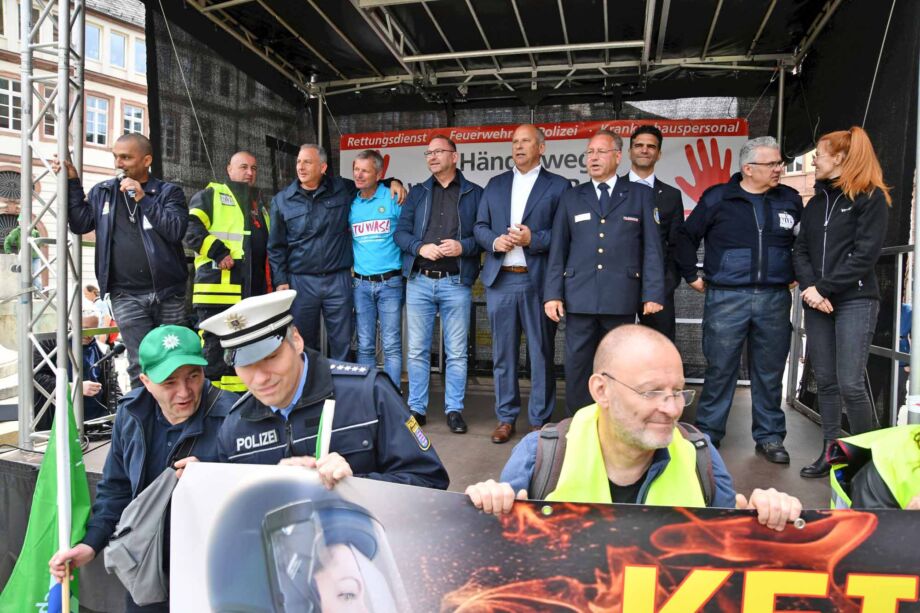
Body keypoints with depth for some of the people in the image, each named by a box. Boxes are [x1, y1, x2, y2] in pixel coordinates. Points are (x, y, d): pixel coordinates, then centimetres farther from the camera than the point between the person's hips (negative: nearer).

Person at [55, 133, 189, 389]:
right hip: (127, 296, 1)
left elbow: (176, 230, -11)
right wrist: (72, 183, 4)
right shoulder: (102, 192, 14)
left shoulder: (169, 192, 4)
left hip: (169, 293, -1)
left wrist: (142, 198, -12)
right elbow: (80, 224, 6)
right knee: (142, 366, -3)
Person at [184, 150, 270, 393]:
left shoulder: (260, 207, 26)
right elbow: (191, 229, -10)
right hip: (218, 290, -7)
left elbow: (267, 248, 32)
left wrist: (268, 283, 22)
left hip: (253, 294, 7)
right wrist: (219, 253, -19)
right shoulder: (210, 195, 5)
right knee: (216, 350, -5)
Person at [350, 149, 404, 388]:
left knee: (392, 346, -1)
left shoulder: (393, 198, -2)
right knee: (365, 346, 8)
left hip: (390, 282, -3)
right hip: (361, 284, 4)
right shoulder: (351, 204, 9)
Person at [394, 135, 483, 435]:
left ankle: (454, 409, 15)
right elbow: (401, 232, 7)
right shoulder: (417, 193, 13)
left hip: (456, 283, -2)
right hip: (419, 281, 3)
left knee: (456, 352, 3)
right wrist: (421, 247, -11)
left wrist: (463, 247, -17)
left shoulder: (475, 193, 5)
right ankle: (417, 407, 18)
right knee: (417, 350, 7)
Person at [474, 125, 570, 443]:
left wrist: (534, 239, -16)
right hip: (500, 280, 4)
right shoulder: (495, 184, 16)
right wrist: (494, 240, -6)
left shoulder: (558, 186, 4)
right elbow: (479, 226, 14)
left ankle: (540, 420, 15)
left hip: (538, 280, -3)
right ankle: (506, 417, 20)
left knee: (541, 353, 3)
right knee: (503, 352, 8)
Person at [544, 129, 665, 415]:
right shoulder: (571, 198, 13)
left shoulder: (640, 195, 8)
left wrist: (653, 294, -5)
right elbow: (557, 250, 9)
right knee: (577, 365, 4)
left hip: (622, 298, -1)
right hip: (580, 297, 1)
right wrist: (553, 294, 1)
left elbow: (652, 248, 3)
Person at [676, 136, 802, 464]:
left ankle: (769, 438, 22)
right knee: (720, 370, 1)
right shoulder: (718, 198, 0)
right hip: (726, 298, -3)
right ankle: (707, 436, 14)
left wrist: (795, 277, 14)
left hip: (774, 300, 3)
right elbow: (686, 237, 6)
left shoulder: (789, 200, 9)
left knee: (769, 372, 9)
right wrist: (692, 277, 5)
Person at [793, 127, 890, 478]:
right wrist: (810, 288, -9)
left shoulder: (871, 197, -2)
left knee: (850, 383, -9)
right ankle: (831, 452, 17)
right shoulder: (816, 202, 16)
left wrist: (824, 288, -15)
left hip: (855, 301, -6)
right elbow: (801, 250, 8)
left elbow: (865, 254, -11)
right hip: (817, 303, 6)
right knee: (825, 381, 8)